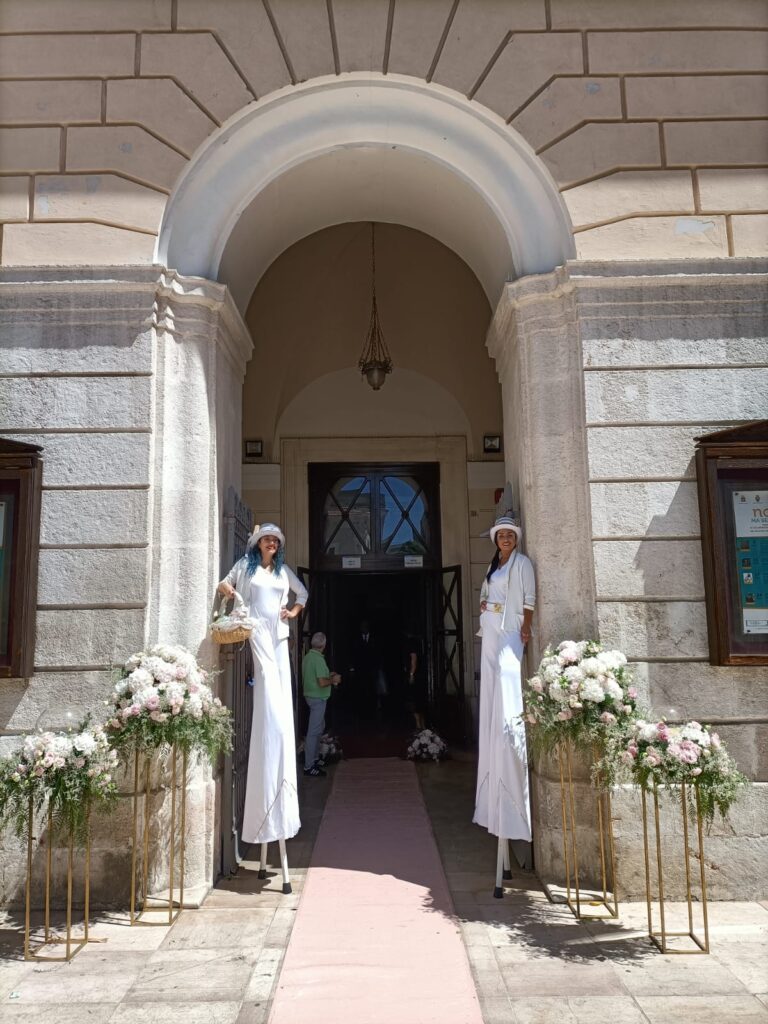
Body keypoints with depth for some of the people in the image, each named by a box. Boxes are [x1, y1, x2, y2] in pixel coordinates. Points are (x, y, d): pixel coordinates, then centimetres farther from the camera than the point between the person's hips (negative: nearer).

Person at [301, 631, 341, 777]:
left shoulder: (307, 657, 8)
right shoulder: (318, 659, -21)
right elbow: (322, 682, -26)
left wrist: (328, 676, 17)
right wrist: (333, 680, -7)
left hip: (310, 695, 10)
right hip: (318, 698, -10)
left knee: (319, 727, 21)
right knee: (313, 731, -5)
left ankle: (314, 759, 30)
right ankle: (309, 766, 0)